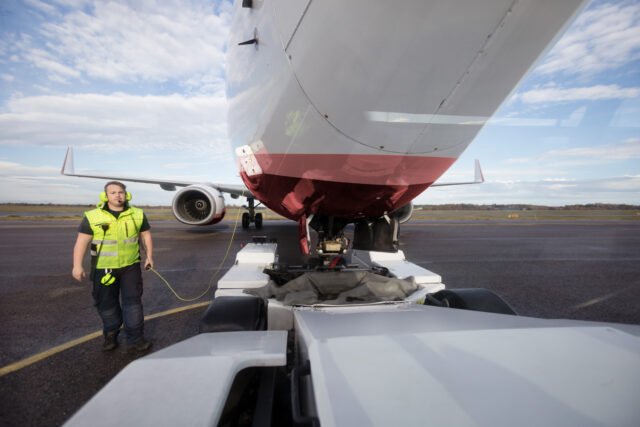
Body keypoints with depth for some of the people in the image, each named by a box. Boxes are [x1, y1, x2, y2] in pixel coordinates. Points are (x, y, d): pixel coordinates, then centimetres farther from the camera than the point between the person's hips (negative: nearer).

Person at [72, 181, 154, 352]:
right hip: (103, 268, 0)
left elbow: (146, 235, 9)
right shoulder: (93, 216, -4)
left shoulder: (138, 215, 1)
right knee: (106, 303, 11)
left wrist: (149, 256, 1)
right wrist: (77, 265, -8)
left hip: (130, 267, 0)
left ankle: (135, 340, 7)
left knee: (133, 300, -1)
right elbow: (82, 241, -3)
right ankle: (110, 335, 33)